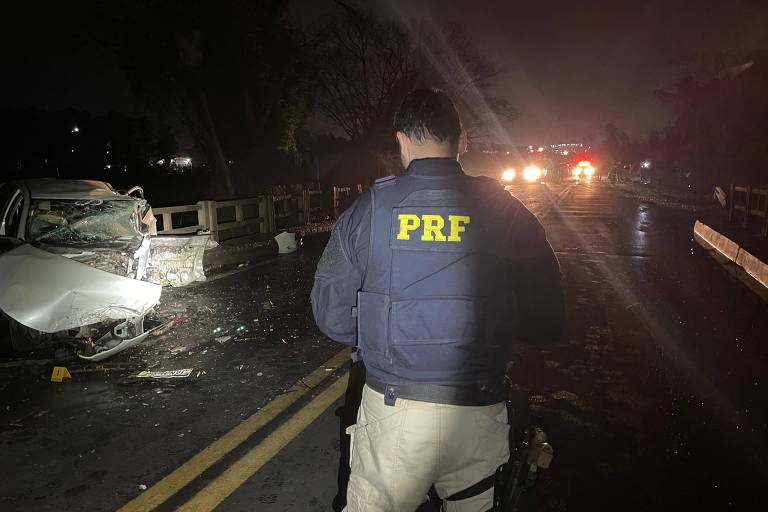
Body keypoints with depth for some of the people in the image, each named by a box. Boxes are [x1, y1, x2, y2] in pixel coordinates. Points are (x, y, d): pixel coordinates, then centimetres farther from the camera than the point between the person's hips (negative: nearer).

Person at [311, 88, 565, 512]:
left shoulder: (367, 211, -7)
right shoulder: (505, 212, -5)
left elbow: (331, 316, -3)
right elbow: (547, 322, -1)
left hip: (391, 413, -1)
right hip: (479, 416, 2)